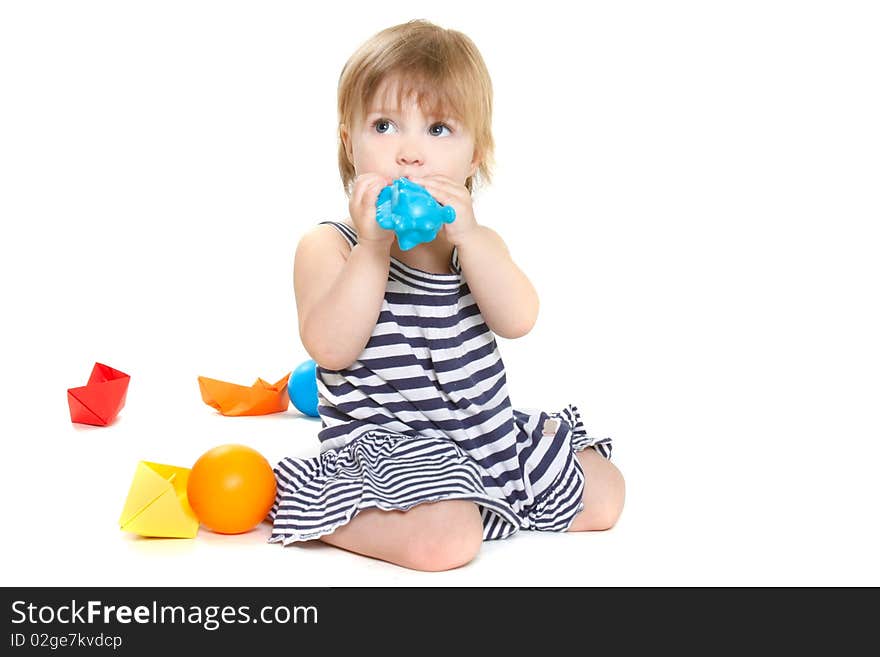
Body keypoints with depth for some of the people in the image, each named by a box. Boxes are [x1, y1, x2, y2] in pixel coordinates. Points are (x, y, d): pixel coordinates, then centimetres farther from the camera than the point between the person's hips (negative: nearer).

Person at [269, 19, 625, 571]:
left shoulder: (475, 243, 7)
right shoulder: (329, 246, -6)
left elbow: (517, 321, -10)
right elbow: (331, 349, -20)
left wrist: (468, 235, -22)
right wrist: (373, 247, -25)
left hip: (488, 432, 6)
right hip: (383, 442, -6)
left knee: (604, 494, 7)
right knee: (446, 539, -31)